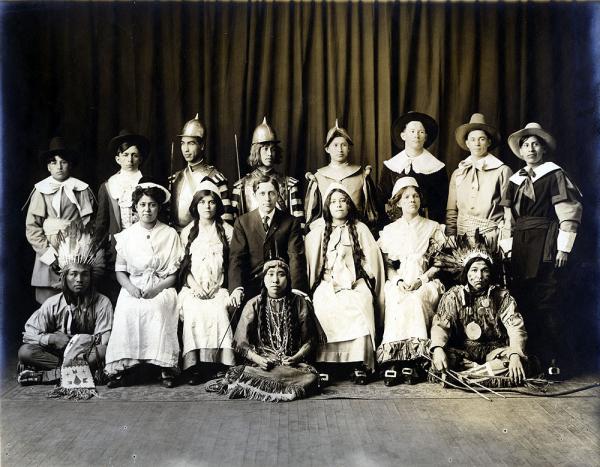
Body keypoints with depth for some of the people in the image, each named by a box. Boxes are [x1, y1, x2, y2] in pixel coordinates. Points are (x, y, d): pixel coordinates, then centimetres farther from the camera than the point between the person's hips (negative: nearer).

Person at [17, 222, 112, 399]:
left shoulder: (102, 303, -9)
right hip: (58, 351, 2)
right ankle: (83, 371, -25)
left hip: (87, 353, -2)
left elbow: (104, 340, -13)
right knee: (25, 351, -21)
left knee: (102, 352, -35)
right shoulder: (53, 304, -2)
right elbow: (29, 333, -4)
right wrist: (52, 338, -20)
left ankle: (49, 374, -23)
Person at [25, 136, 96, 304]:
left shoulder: (81, 190, 4)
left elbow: (88, 224, 0)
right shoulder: (40, 191, 7)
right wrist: (49, 253, -6)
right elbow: (31, 227, 4)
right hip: (48, 257, 1)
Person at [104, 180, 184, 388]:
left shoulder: (170, 234, 7)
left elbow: (174, 274, 4)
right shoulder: (126, 235, 13)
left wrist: (157, 289, -12)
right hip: (133, 288, 2)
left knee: (158, 307, -34)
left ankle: (166, 368, -27)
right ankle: (121, 369, -24)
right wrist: (130, 287, -9)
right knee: (127, 310, -31)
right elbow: (120, 271, 11)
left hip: (161, 288, -1)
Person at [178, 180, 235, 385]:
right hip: (193, 287, 1)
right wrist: (194, 285, -6)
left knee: (218, 313, -31)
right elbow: (183, 264, 11)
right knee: (194, 314, -29)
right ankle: (194, 365, -26)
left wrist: (218, 287, -6)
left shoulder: (227, 231, 11)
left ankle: (214, 361, -23)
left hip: (219, 288, -1)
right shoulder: (187, 232, 15)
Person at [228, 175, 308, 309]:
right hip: (252, 285, 0)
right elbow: (236, 257, -1)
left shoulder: (291, 222, 7)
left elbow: (296, 258, -3)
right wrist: (236, 288, -20)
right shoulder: (242, 222, 8)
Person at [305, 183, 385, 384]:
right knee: (324, 308, -31)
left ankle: (360, 365, -27)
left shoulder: (360, 229, 14)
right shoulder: (318, 232, 15)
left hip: (356, 283, 0)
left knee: (359, 308, -31)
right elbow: (310, 262, 12)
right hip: (327, 283, 1)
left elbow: (372, 260, 10)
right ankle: (324, 365, -25)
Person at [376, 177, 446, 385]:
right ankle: (393, 361, -37)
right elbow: (386, 264, 10)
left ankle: (414, 361, -34)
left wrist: (421, 279, -10)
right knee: (395, 299, -34)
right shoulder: (389, 231, 17)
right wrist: (399, 281, -9)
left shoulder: (433, 228, 13)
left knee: (415, 299, -35)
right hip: (398, 283, 1)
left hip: (425, 282, -1)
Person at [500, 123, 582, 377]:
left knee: (545, 302, -7)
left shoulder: (555, 175, 0)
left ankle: (551, 360, 2)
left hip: (545, 245, -5)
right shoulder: (517, 179, 18)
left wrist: (564, 248, -10)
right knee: (522, 300, 4)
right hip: (519, 247, 6)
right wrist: (507, 247, 12)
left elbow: (570, 212, -6)